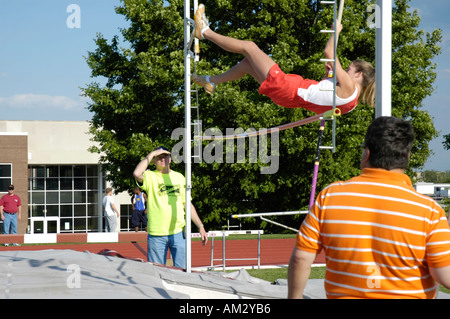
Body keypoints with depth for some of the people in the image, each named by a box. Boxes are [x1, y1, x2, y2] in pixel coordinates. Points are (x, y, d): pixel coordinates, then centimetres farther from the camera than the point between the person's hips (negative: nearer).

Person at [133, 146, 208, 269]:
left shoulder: (179, 177, 13)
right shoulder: (150, 177, 2)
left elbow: (187, 204, 17)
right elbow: (137, 173, -22)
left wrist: (200, 226, 12)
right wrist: (152, 154, -12)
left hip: (178, 232, 3)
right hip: (156, 234, -3)